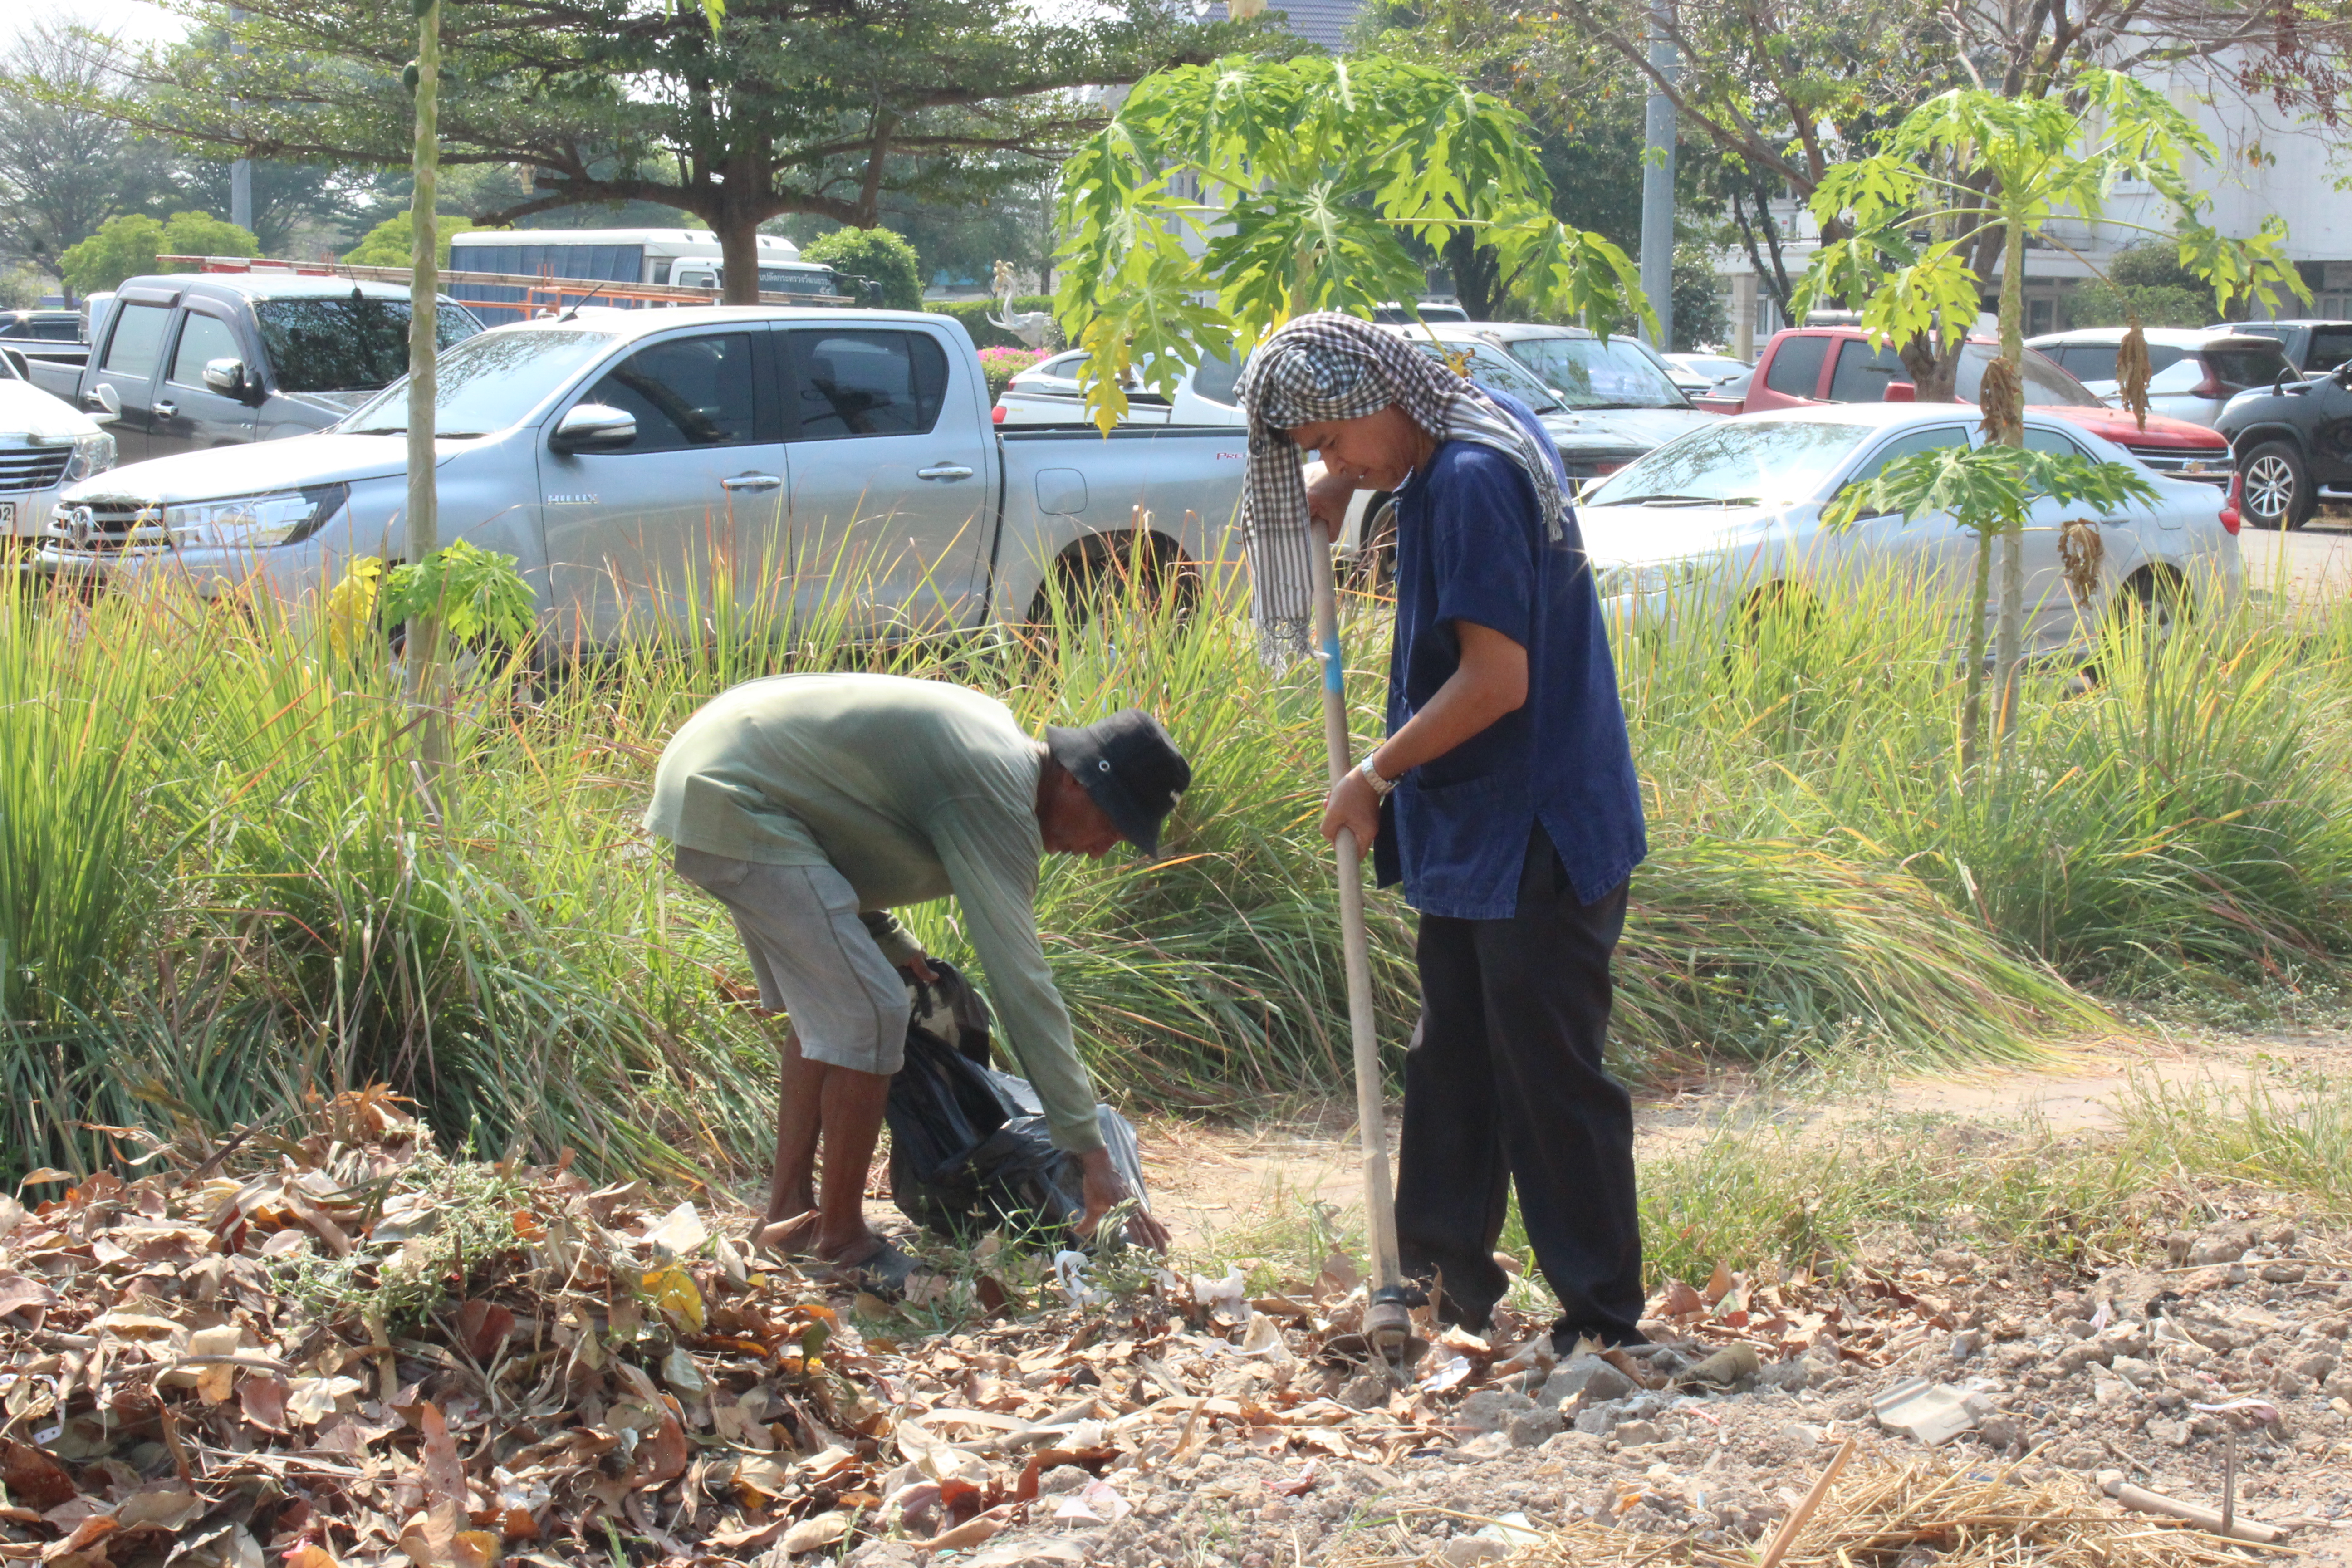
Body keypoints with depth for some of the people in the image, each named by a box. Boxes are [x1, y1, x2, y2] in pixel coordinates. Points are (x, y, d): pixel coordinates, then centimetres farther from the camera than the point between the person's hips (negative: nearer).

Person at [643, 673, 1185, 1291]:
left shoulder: (996, 734, 13)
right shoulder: (995, 797, -17)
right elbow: (1021, 980, -20)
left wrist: (889, 939, 13)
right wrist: (1090, 1153, -19)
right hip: (736, 809, -11)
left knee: (826, 1004, 20)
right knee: (868, 1014, -11)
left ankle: (790, 1212, 25)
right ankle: (842, 1240, 1)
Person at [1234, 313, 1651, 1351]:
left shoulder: (1474, 480, -22)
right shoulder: (1481, 431, 7)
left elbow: (1497, 680, -25)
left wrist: (1376, 776, -14)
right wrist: (1344, 494, 12)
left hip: (1536, 839, -10)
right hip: (1469, 836, 10)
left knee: (1552, 1084, -2)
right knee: (1453, 1069, 17)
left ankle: (1603, 1323, 7)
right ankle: (1443, 1280, 28)